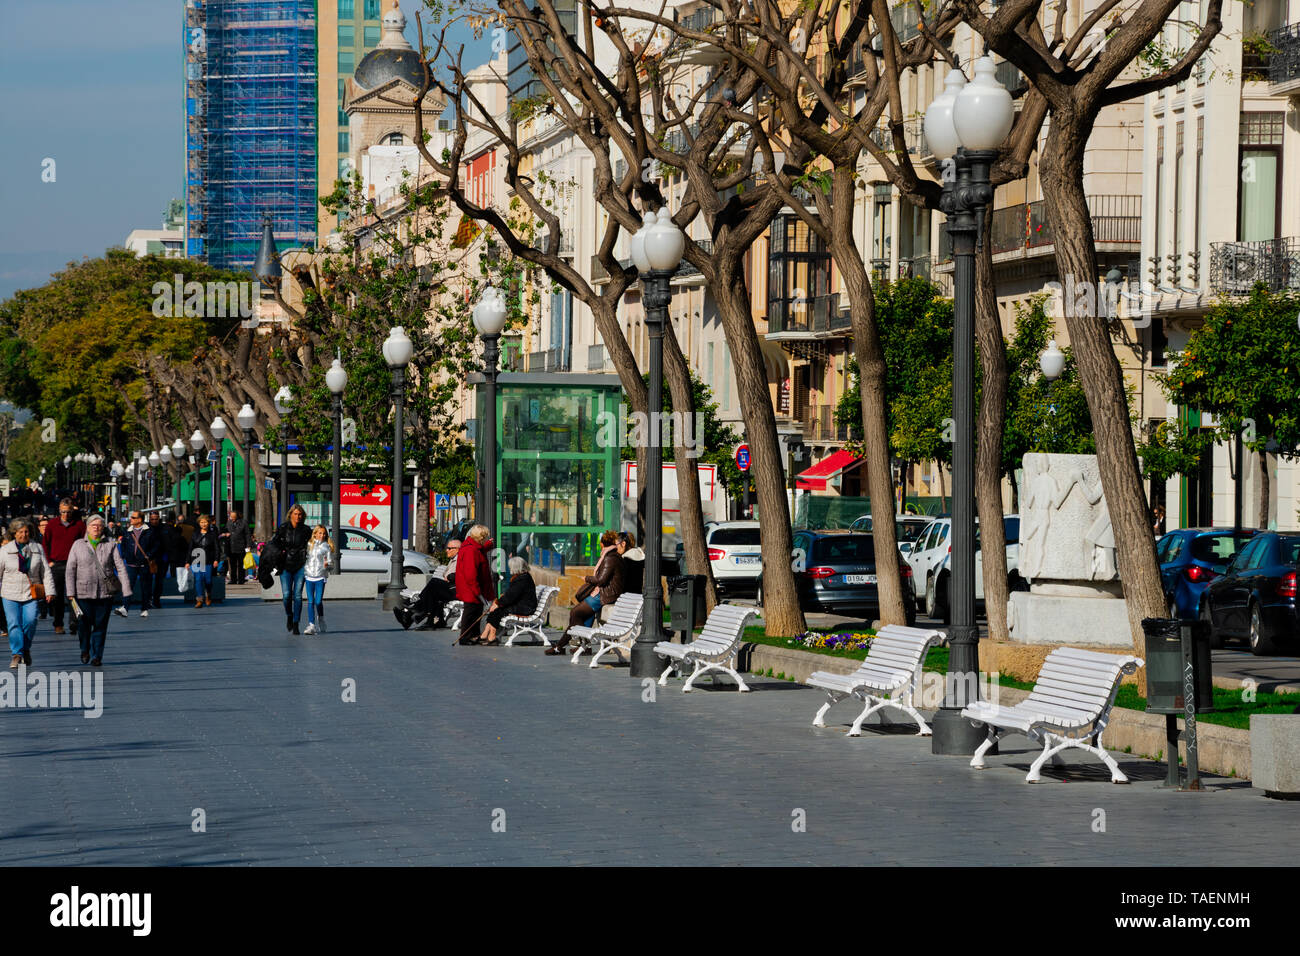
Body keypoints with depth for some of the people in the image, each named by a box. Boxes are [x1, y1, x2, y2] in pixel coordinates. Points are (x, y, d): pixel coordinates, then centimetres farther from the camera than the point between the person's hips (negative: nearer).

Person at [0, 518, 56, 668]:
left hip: (31, 593, 0)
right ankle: (16, 654, -3)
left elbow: (46, 572, 9)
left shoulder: (37, 549, 9)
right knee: (14, 624, -8)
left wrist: (49, 591, 1)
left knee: (30, 621, -13)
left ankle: (26, 649, 10)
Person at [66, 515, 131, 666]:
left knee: (100, 625, -1)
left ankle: (97, 656, 8)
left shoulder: (110, 546, 7)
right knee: (84, 623, -2)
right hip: (84, 592, 0)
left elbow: (121, 568, 5)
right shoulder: (78, 545, 7)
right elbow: (70, 569, 5)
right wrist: (70, 591, -3)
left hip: (106, 592, 0)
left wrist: (126, 590, -3)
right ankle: (85, 650, 24)